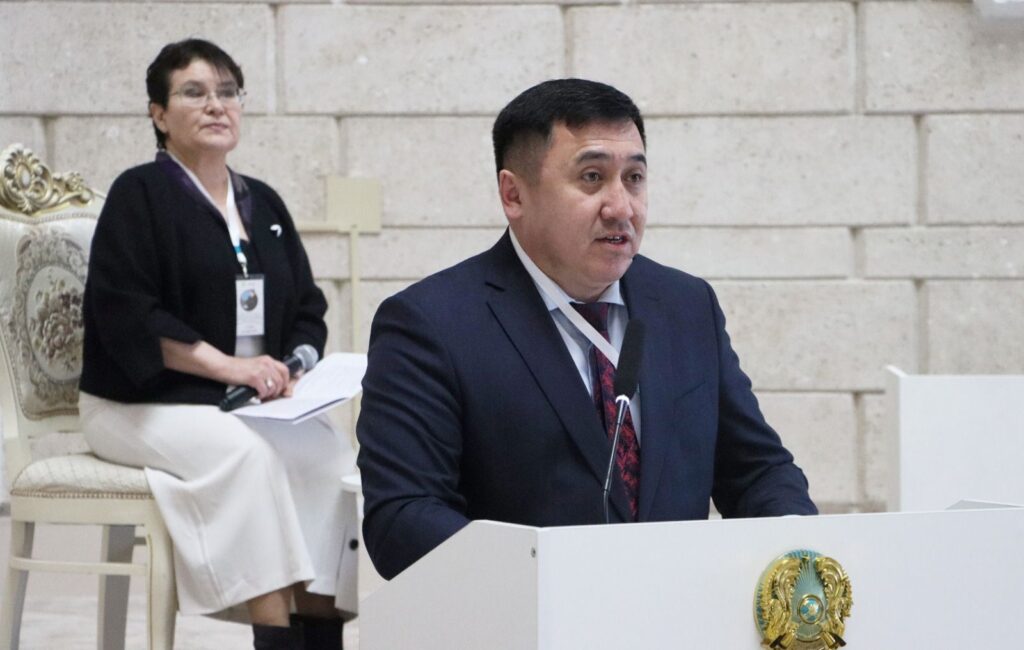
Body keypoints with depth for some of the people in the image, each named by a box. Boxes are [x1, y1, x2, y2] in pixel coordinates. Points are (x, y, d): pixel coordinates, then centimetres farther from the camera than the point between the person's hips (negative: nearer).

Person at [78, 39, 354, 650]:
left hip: (256, 404, 5)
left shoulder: (263, 204, 16)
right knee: (247, 451, -34)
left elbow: (308, 308, 17)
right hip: (143, 404, -5)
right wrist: (227, 365, -20)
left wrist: (295, 367, -6)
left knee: (329, 449, -24)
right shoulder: (139, 195, -2)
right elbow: (126, 312, -13)